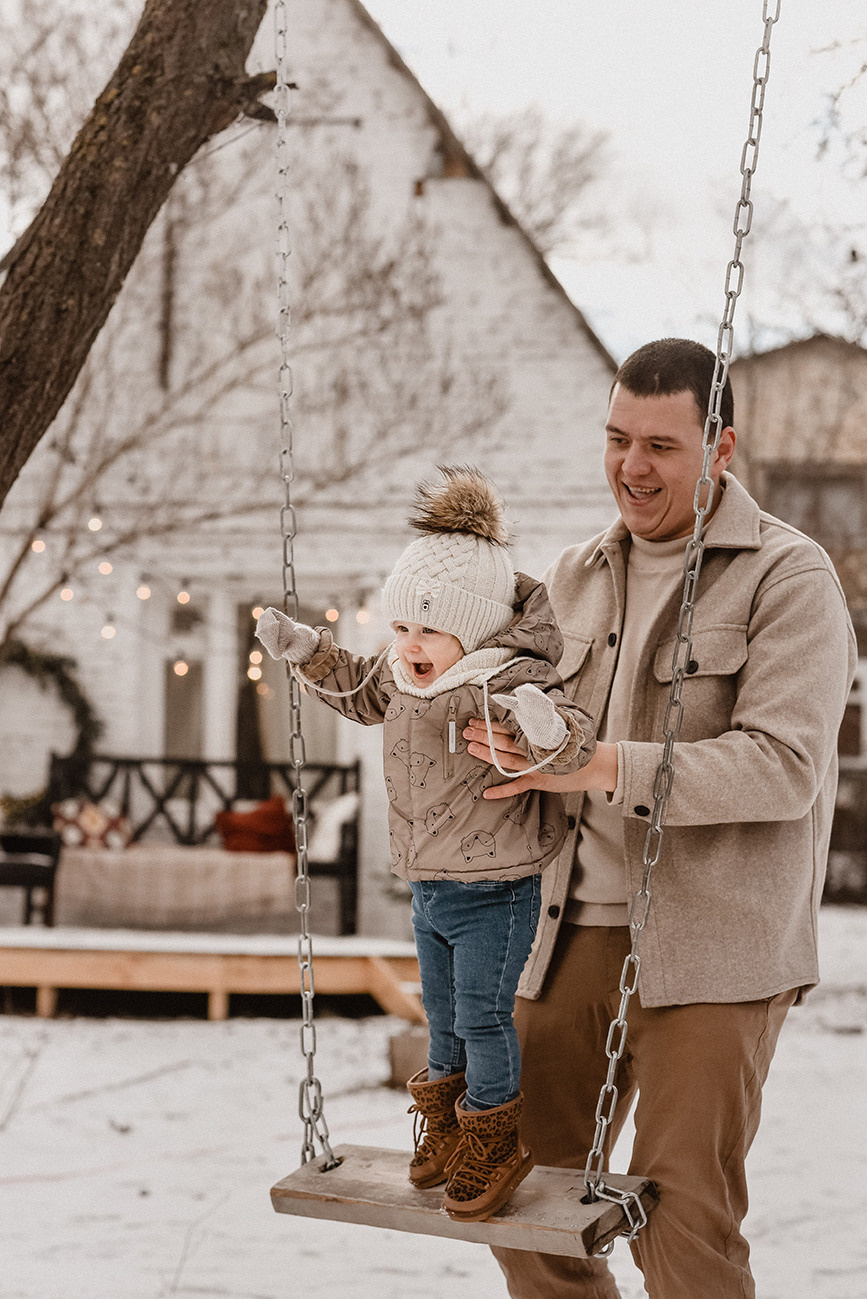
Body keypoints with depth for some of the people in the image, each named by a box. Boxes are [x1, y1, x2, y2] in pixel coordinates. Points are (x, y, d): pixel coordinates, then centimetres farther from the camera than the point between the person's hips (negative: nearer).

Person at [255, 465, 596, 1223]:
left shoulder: (506, 685, -25)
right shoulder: (405, 677, 0)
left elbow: (574, 746, -37)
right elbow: (364, 693, 23)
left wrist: (544, 725, -59)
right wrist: (307, 651, 14)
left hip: (494, 894, -7)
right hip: (429, 888, 8)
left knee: (482, 1015, 0)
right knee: (443, 1014, 20)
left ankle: (493, 1143, 18)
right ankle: (446, 1125, 37)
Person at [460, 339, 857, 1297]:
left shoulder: (789, 576, -5)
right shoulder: (575, 578, 15)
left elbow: (782, 766, -17)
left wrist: (597, 768, -23)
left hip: (710, 948, -6)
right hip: (571, 931, 6)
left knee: (681, 1217, -9)